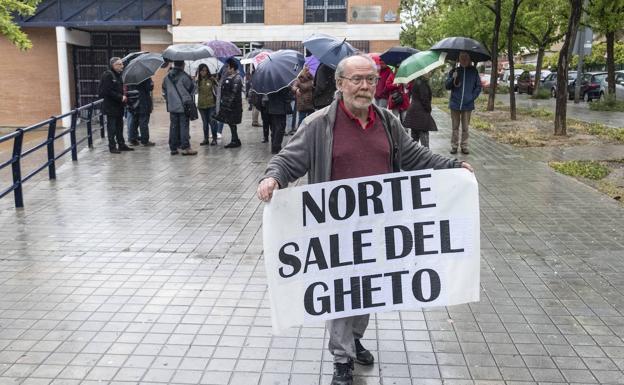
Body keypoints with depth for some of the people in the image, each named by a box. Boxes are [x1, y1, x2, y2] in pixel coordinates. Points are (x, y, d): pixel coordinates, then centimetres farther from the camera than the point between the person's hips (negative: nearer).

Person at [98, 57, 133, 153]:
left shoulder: (118, 75, 13)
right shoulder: (107, 75, -12)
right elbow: (107, 91, -19)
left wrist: (124, 97, 0)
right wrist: (120, 97, -18)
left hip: (119, 106, 8)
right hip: (111, 106, -8)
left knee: (120, 126, 12)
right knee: (112, 127, -1)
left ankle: (121, 145, 20)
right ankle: (112, 147, 5)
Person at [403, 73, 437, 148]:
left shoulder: (415, 82, 13)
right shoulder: (423, 83, -15)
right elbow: (424, 99, -18)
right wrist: (428, 109, -5)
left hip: (413, 111, 10)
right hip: (421, 113, -10)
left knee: (414, 137, 14)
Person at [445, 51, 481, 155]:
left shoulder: (473, 71, 3)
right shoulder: (454, 71, 3)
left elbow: (478, 87, 8)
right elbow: (447, 86, 3)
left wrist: (472, 97, -4)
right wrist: (452, 78, -15)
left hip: (468, 104, 0)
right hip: (455, 104, 0)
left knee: (465, 127, 5)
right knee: (455, 127, 6)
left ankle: (464, 146, 12)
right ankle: (454, 145, 14)